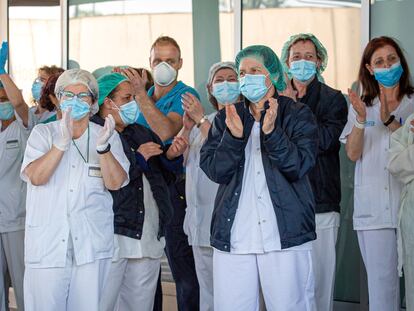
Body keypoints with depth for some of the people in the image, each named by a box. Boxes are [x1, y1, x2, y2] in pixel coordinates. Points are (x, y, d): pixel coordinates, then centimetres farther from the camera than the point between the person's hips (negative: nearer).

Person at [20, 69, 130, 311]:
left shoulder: (108, 136, 8)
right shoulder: (43, 133, 7)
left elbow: (115, 183, -5)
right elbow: (36, 177, -9)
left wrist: (103, 148, -22)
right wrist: (62, 143, -23)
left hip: (92, 246, 0)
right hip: (47, 245, 0)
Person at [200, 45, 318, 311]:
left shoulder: (298, 115, 5)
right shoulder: (227, 118, 13)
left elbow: (299, 166, -7)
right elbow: (214, 170, 2)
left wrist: (271, 132, -20)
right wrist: (234, 136, -14)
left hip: (286, 238, -2)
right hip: (232, 237, 3)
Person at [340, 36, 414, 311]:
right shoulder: (361, 106, 13)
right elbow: (353, 154, 2)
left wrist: (389, 120, -19)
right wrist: (361, 120, -13)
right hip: (373, 211, 2)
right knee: (381, 282, 2)